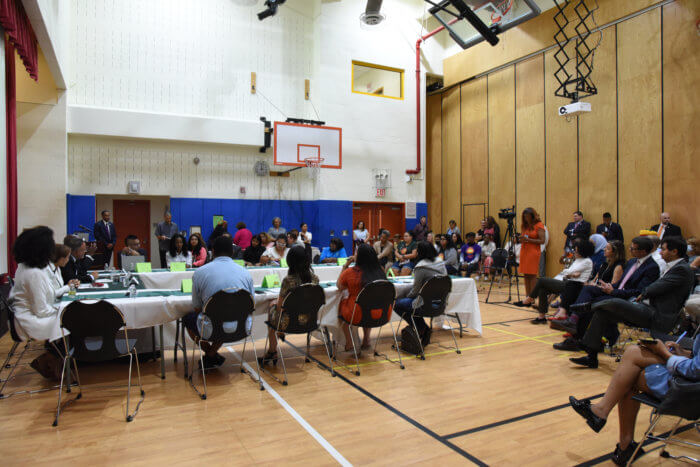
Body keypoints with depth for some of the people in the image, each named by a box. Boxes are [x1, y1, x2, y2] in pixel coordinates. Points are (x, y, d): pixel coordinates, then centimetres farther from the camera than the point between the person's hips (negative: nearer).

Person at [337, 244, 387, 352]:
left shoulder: (350, 272, -16)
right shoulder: (380, 271, -6)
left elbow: (340, 287, 6)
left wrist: (345, 266, 6)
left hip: (358, 316, -3)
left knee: (342, 302, 27)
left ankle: (348, 343, 29)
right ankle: (366, 339, 36)